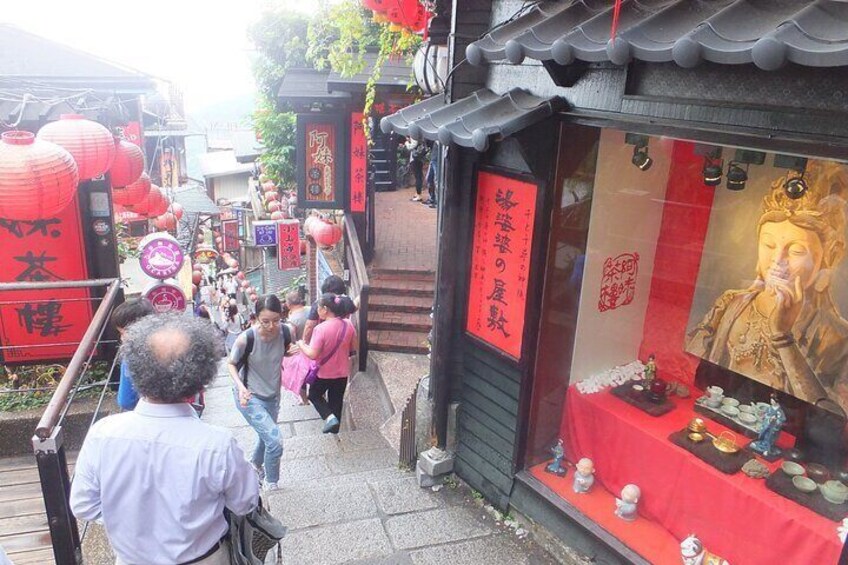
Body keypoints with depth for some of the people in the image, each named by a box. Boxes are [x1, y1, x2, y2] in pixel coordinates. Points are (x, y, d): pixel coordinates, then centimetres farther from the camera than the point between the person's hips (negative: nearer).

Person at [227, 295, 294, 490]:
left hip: (272, 395, 5)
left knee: (266, 437, 26)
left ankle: (255, 464, 59)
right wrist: (240, 386, -26)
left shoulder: (286, 332, -19)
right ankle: (271, 483, 13)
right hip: (249, 397, -5)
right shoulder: (246, 338, -29)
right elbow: (231, 364, -10)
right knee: (275, 440, -14)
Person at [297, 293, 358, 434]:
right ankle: (335, 427, 35)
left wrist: (301, 344, -7)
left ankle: (329, 417, 1)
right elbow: (354, 349, 2)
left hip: (324, 373, -4)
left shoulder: (321, 328, -25)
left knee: (314, 395, 21)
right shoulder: (348, 325, -9)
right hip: (342, 372, 5)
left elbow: (312, 354, -24)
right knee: (336, 400, 22)